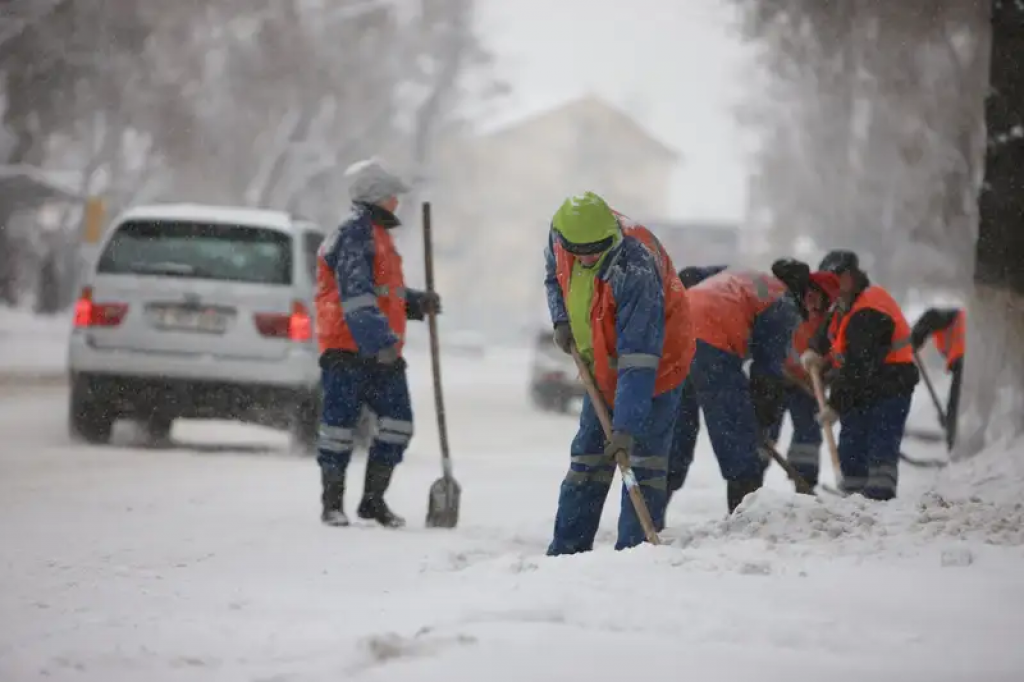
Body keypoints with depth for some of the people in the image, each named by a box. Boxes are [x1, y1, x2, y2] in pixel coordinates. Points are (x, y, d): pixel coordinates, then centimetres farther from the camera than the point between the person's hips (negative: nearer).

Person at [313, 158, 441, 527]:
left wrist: (418, 302, 15)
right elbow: (355, 293, -21)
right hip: (348, 349, -9)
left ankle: (373, 499, 11)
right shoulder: (355, 234, -10)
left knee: (398, 422, 2)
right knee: (340, 421, -4)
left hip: (382, 352, 9)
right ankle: (332, 502, 4)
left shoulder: (377, 234, 22)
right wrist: (379, 340, -29)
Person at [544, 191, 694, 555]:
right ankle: (566, 550, 15)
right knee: (587, 455, 9)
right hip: (603, 364, 7)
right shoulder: (561, 236, -16)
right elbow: (555, 274, 12)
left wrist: (627, 424, -41)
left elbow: (638, 358, -38)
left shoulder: (636, 271, -36)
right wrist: (562, 319, -6)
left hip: (655, 363, -7)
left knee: (642, 459, -13)